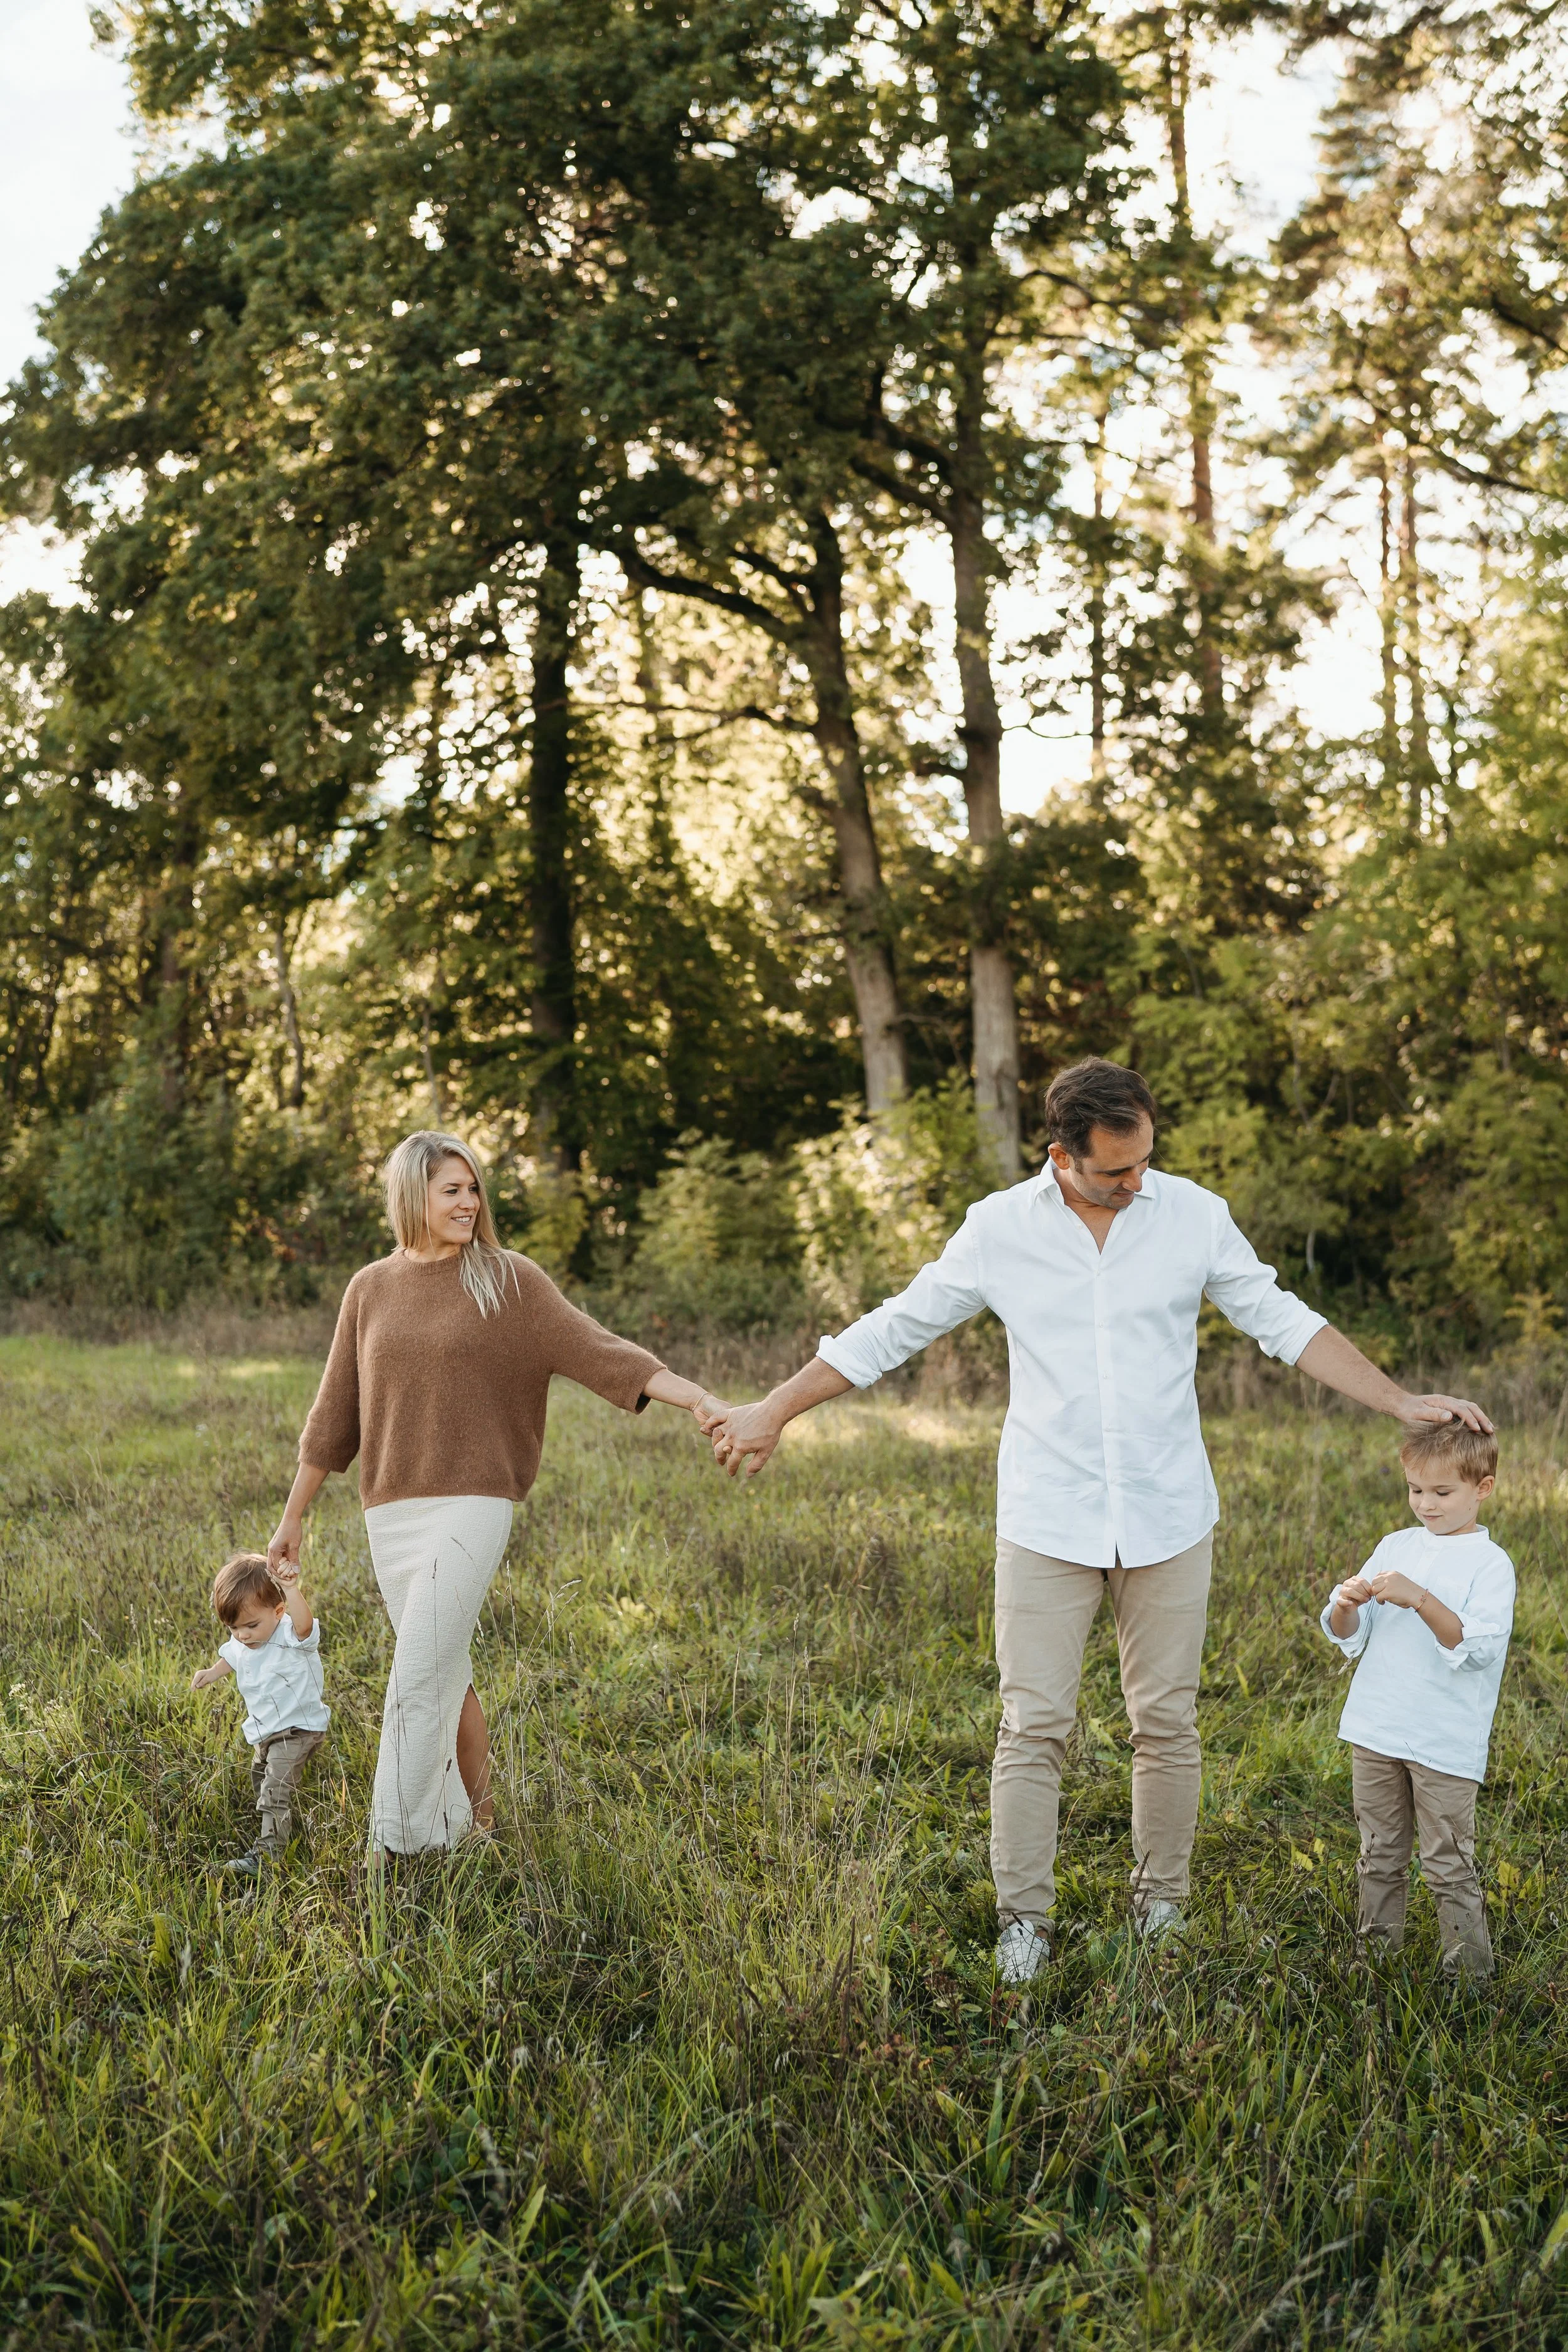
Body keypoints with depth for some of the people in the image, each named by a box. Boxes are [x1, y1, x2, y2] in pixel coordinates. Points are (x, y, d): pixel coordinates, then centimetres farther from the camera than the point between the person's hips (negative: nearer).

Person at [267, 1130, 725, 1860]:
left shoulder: (508, 1281, -1)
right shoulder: (369, 1289, 9)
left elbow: (597, 1351, -9)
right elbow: (335, 1415, 16)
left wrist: (703, 1399, -20)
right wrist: (293, 1516, 19)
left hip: (471, 1507, -4)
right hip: (390, 1516, 4)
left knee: (417, 1682, -12)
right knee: (447, 1676, 13)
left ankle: (394, 1851, -4)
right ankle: (474, 1814, 30)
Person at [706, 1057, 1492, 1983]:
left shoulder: (1195, 1215, -1)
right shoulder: (1001, 1227, -3)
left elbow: (1282, 1321, 5)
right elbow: (894, 1329, 4)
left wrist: (1402, 1403, 0)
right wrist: (774, 1411, 5)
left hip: (1168, 1519, 1)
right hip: (1046, 1523, -1)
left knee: (1168, 1724, 7)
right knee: (1034, 1727, -2)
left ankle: (1163, 1914, 21)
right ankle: (1025, 1925, 10)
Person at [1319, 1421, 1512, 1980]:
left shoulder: (1490, 1563, -7)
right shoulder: (1396, 1547, 9)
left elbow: (1479, 1648, -20)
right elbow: (1345, 1636, 10)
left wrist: (1420, 1600, -29)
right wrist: (1346, 1604, -13)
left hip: (1447, 1745, -5)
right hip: (1376, 1734, 5)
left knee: (1449, 1864, 0)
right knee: (1380, 1855, 15)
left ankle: (1469, 1967, 10)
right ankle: (1375, 1948, 27)